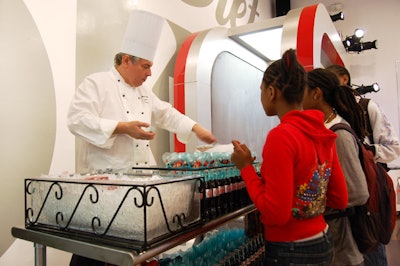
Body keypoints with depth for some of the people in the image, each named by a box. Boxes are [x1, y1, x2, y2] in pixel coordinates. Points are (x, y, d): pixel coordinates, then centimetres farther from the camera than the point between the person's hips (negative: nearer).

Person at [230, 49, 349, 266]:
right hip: (323, 242, 7)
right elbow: (339, 200, 6)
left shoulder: (281, 135, -23)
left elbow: (276, 214, -22)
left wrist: (246, 167, -15)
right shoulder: (322, 133, -1)